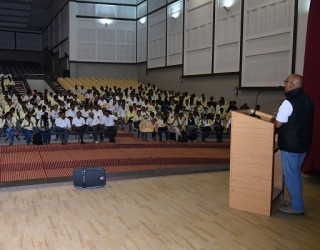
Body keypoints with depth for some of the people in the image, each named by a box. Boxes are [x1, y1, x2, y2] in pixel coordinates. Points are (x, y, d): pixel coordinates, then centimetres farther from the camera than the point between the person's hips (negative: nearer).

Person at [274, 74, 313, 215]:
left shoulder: (289, 102, -20)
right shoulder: (308, 100, 7)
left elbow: (278, 124, -16)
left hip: (290, 146, -8)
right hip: (303, 144, 9)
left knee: (290, 175, 3)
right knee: (296, 174, 19)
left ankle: (297, 207, 12)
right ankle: (297, 203, 30)